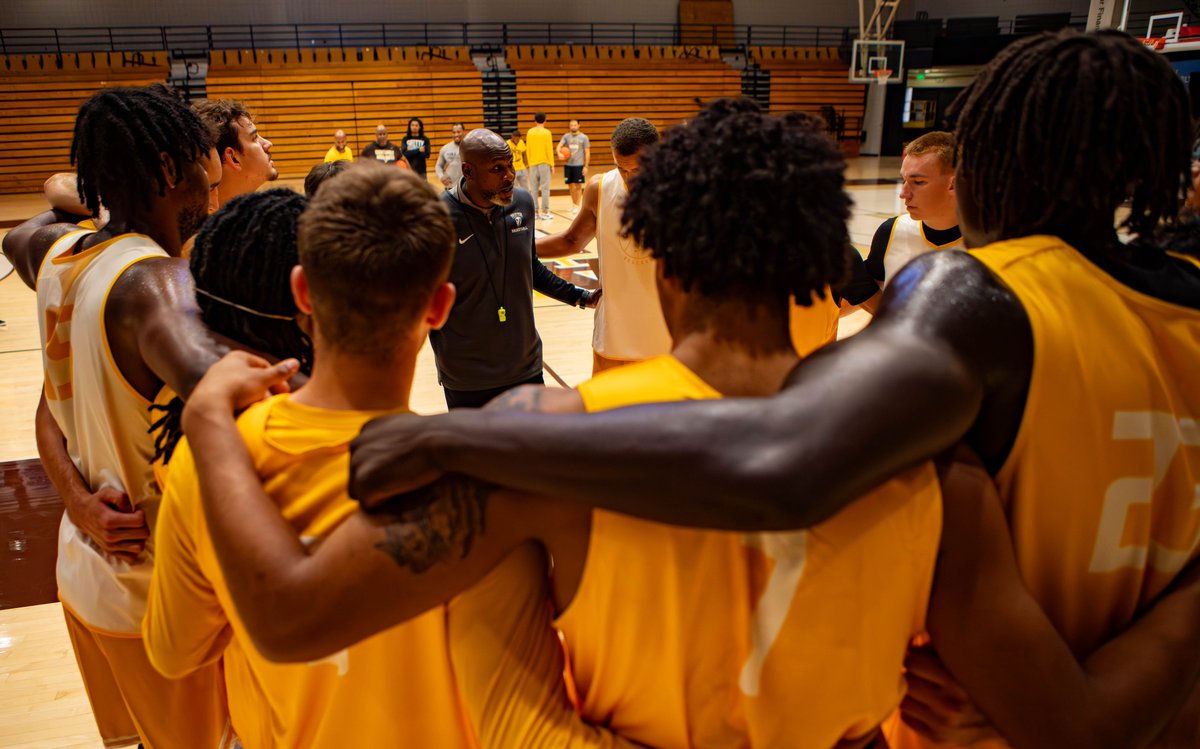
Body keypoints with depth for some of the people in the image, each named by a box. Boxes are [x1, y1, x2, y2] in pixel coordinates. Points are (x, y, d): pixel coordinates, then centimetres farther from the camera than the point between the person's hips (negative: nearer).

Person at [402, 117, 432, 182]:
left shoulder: (425, 139, 2)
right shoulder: (406, 139, 2)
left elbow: (426, 155, -10)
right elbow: (405, 153, -12)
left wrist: (411, 151, -11)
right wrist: (418, 150, -14)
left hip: (421, 171, 0)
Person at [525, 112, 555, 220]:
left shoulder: (530, 132, 5)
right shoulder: (546, 132, -6)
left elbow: (528, 150, 9)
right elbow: (549, 150, -7)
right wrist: (552, 165, -1)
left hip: (533, 164, 4)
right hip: (544, 163, -3)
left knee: (534, 189, 7)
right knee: (545, 188, -1)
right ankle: (545, 212, -3)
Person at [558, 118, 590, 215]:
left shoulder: (583, 137, -1)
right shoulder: (566, 136, 7)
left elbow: (587, 153, -1)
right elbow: (559, 146, -4)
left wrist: (586, 166, -8)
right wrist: (559, 152, -28)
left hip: (579, 165, -3)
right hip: (568, 164, 3)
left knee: (578, 186, -2)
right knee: (571, 185, 10)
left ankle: (577, 206, 3)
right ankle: (573, 204, 23)